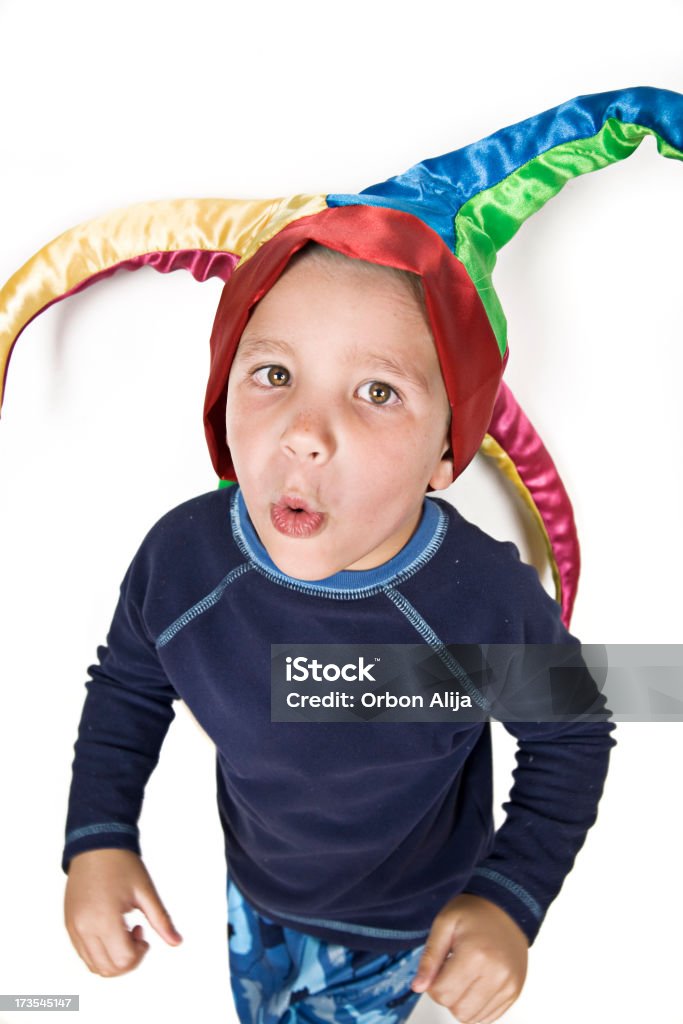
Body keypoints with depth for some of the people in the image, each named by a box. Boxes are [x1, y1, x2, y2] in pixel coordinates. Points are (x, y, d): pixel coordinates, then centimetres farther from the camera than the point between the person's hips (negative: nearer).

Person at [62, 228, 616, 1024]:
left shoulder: (492, 603, -34)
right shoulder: (180, 554, -27)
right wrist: (98, 836, -15)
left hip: (400, 930, -3)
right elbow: (128, 686, -4)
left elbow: (568, 737, -12)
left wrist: (512, 900, -19)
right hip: (254, 894, 4)